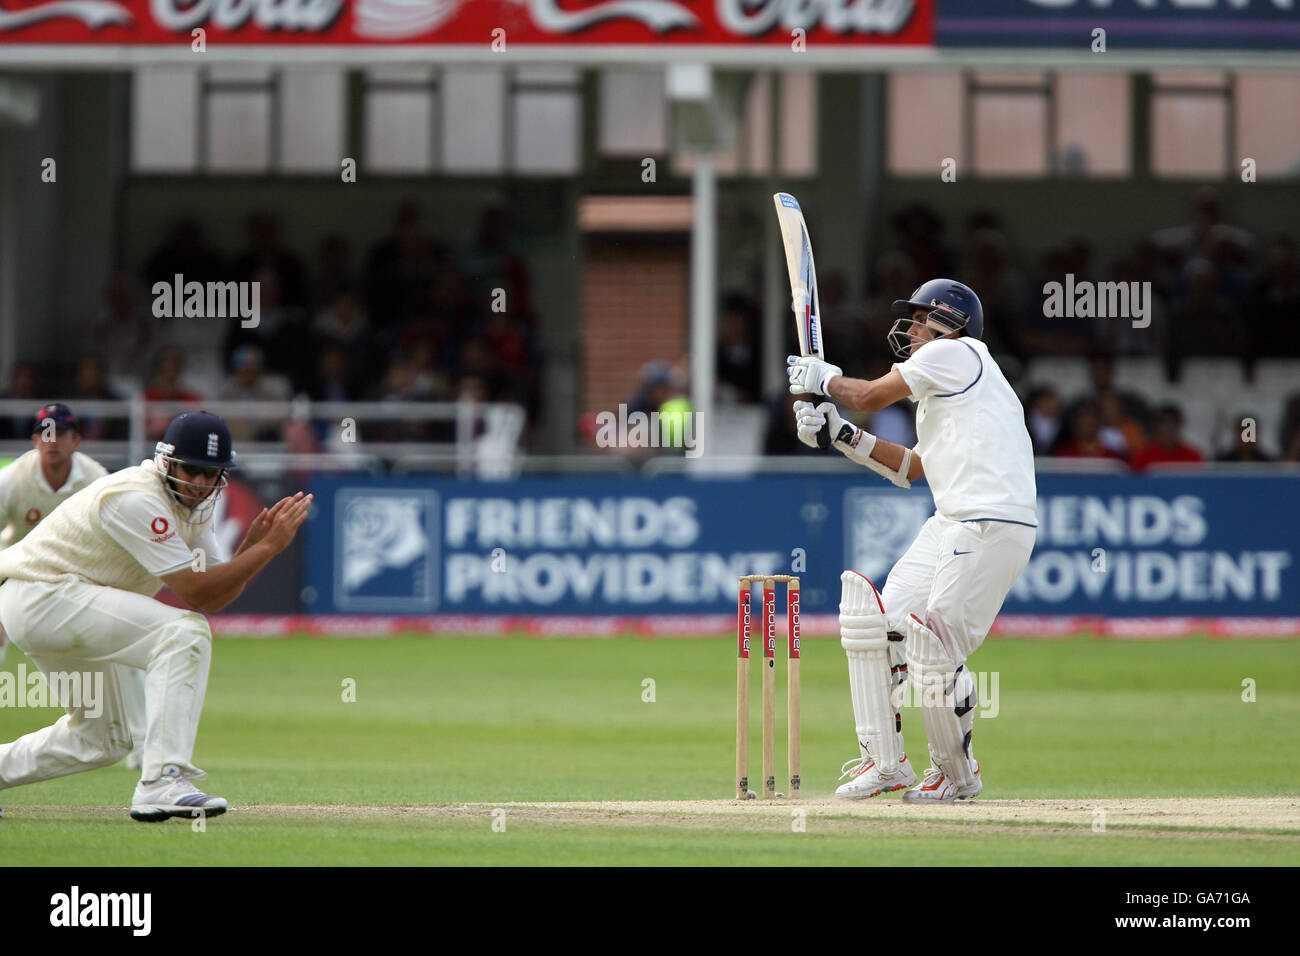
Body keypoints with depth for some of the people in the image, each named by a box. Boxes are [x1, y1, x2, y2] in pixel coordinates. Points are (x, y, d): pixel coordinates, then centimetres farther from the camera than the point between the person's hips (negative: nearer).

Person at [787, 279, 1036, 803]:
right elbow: (913, 469, 27)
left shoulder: (955, 352, -2)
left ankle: (957, 773, 5)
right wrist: (840, 433, 24)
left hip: (992, 524, -11)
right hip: (952, 523, 11)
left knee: (937, 646, -12)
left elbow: (870, 395, 0)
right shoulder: (942, 387, 26)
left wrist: (823, 378, 19)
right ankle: (885, 761, 10)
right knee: (877, 621, 5)